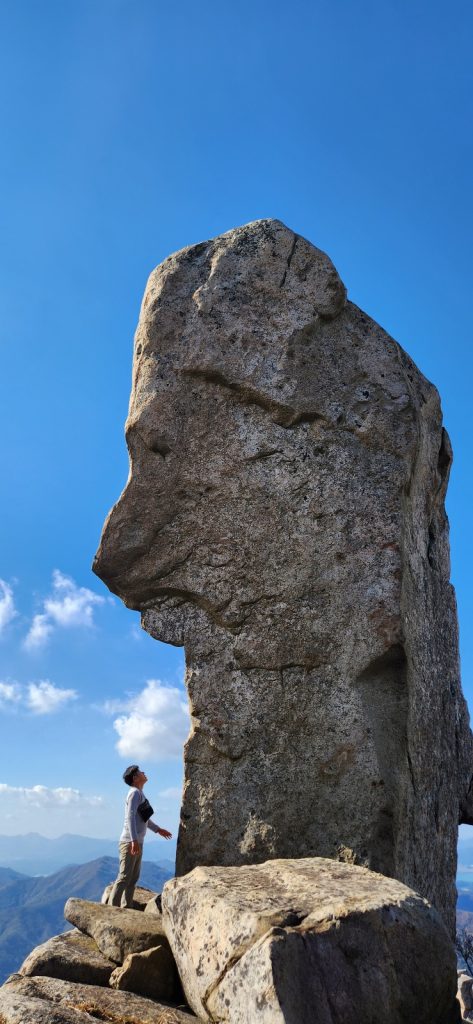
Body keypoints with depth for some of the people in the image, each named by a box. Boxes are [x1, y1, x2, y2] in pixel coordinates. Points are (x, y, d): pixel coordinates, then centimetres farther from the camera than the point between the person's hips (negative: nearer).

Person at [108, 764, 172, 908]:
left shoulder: (140, 794, 17)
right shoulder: (135, 793, -11)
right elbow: (130, 817, -21)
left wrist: (158, 829, 35)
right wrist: (134, 840, -27)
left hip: (137, 843, 9)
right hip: (130, 843, -9)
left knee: (133, 878, 11)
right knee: (124, 877, -9)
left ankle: (126, 907, 17)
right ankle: (112, 907, -6)